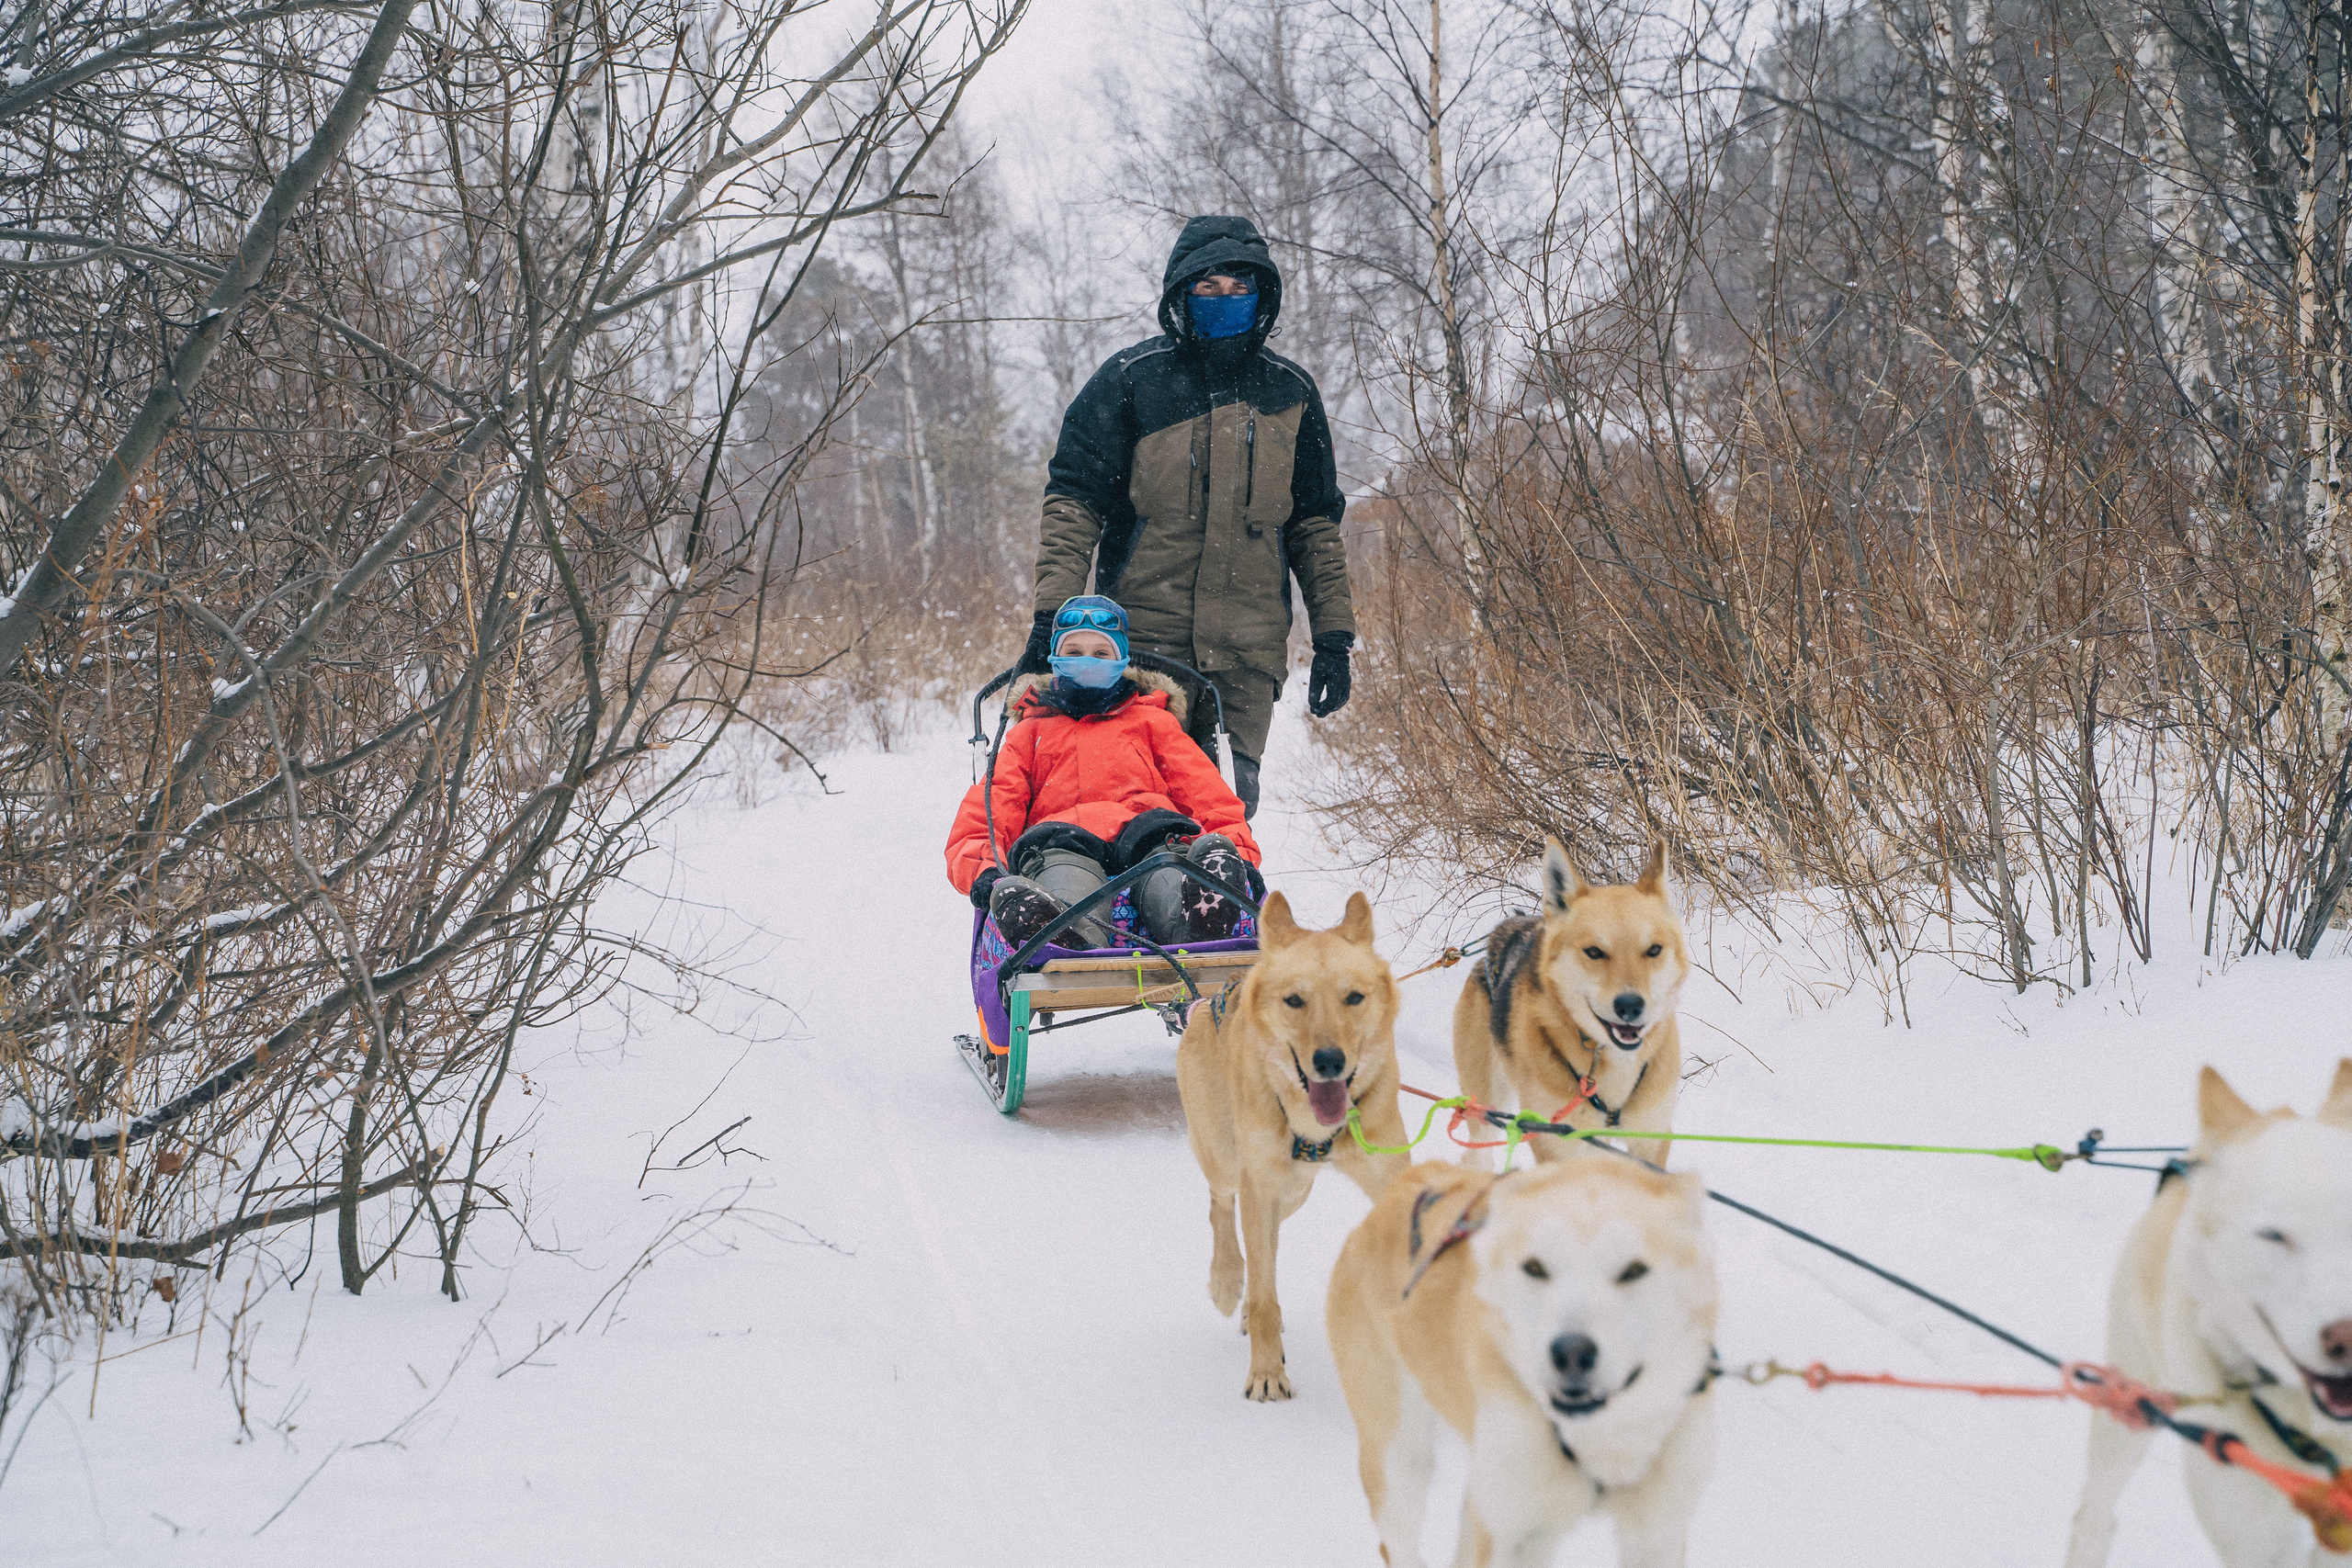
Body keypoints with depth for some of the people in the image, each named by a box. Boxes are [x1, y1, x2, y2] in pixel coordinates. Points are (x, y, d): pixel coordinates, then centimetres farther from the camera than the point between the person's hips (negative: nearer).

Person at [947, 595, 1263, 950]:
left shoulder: (1152, 721, 36)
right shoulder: (1030, 734, 36)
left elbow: (1210, 796, 20)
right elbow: (978, 821, 20)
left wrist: (1238, 853, -3)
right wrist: (984, 868, -6)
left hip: (1148, 837, 1)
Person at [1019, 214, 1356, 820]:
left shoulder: (1291, 393, 11)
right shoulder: (1132, 379, 1)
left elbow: (1316, 523, 16)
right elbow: (1074, 500, -1)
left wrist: (1333, 635, 10)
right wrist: (1053, 613, -11)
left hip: (1248, 654, 2)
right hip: (1143, 639, -2)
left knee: (1229, 804, 1)